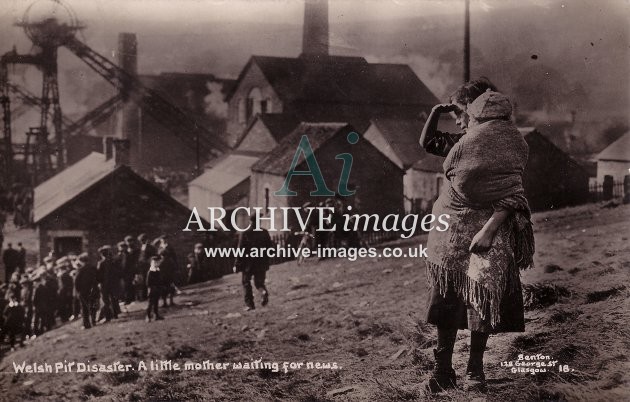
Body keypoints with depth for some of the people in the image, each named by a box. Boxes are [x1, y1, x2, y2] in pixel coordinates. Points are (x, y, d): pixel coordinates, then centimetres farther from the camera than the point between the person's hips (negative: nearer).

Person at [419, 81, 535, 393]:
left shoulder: (507, 139, -5)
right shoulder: (465, 140, 14)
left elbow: (511, 194, -12)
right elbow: (427, 142, 29)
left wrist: (488, 230, -22)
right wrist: (436, 111, 14)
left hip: (486, 229, -6)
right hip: (452, 230, 6)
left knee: (481, 300, -1)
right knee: (446, 299, 2)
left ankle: (475, 370, 11)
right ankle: (443, 370, 7)